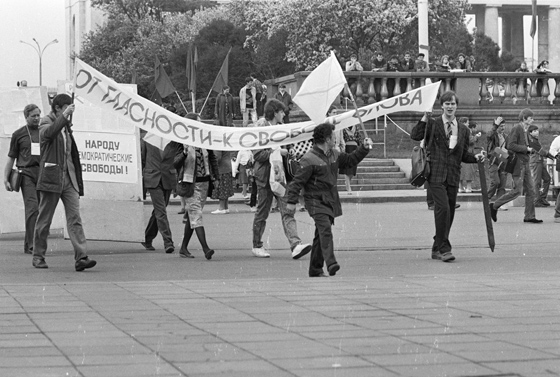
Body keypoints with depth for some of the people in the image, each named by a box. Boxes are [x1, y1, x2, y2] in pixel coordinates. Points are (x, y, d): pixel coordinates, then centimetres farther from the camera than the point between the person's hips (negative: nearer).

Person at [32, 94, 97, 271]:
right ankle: (38, 257, 15)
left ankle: (81, 257, -16)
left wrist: (78, 182, 19)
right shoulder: (46, 123, -2)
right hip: (51, 177, -6)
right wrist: (64, 115, -28)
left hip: (68, 177, 6)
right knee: (44, 219, 3)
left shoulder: (66, 127, 19)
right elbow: (49, 132, -28)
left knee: (75, 218, -7)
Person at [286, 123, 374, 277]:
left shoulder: (334, 155, 11)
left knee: (321, 235, 10)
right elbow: (298, 181, -14)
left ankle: (315, 269, 16)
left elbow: (350, 160, 26)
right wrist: (292, 201, -15)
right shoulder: (309, 159, -15)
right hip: (316, 201, -8)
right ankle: (331, 263, -32)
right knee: (325, 229, -23)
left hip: (330, 200, 8)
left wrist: (364, 148, 15)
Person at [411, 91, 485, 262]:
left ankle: (436, 249, 20)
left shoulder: (463, 130, 13)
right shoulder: (433, 124, 1)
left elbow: (464, 155, 18)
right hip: (436, 175, -5)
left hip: (453, 176, 5)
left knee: (449, 213, 7)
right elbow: (415, 136, -14)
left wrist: (476, 157, 0)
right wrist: (425, 118, -17)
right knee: (443, 208, -18)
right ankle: (444, 248, -14)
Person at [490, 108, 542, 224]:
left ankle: (529, 216, 8)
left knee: (530, 190, 5)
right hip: (518, 164, -10)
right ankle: (494, 206, 1)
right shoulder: (516, 129, -12)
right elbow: (510, 145, -20)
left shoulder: (524, 130, 17)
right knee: (517, 190, -10)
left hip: (525, 164, 10)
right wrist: (526, 149, -16)